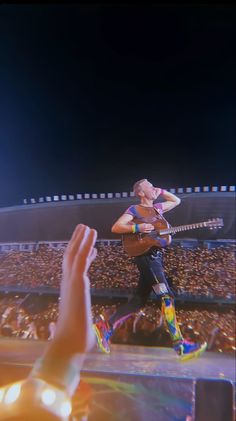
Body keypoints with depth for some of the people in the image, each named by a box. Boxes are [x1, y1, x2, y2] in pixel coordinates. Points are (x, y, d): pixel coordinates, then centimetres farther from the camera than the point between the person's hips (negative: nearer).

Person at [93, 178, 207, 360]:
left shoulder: (157, 208, 23)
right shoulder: (134, 210, 1)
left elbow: (176, 201, 36)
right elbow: (115, 227, -6)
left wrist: (161, 192, 21)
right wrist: (137, 227, -18)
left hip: (156, 256, 8)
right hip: (147, 255, -8)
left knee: (139, 300, 6)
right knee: (167, 296, -15)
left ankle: (105, 326, 11)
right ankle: (180, 345, -15)